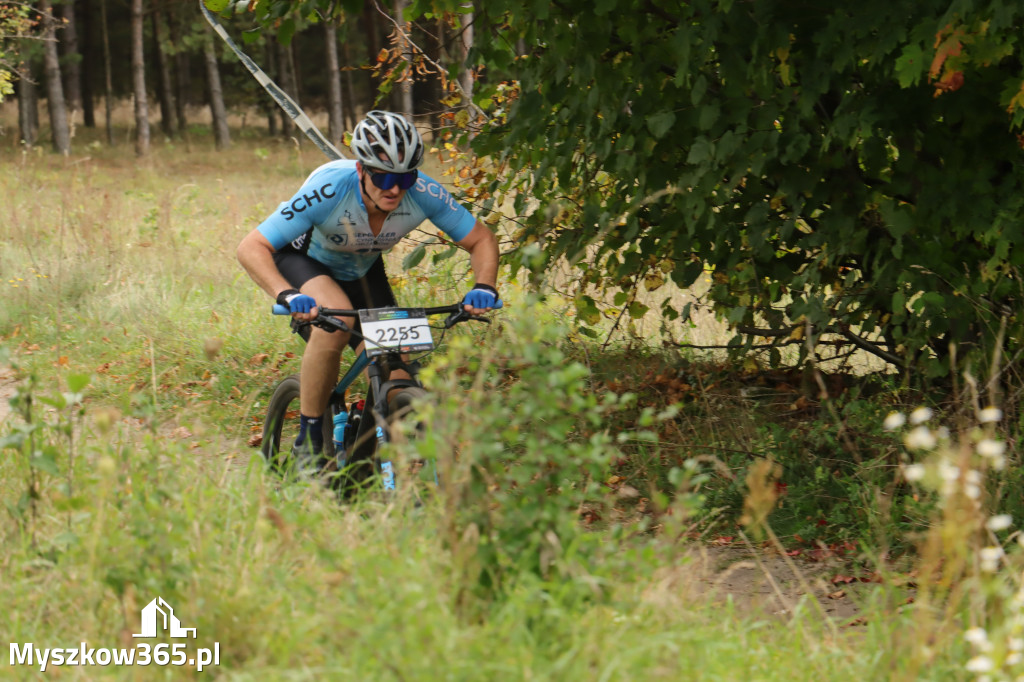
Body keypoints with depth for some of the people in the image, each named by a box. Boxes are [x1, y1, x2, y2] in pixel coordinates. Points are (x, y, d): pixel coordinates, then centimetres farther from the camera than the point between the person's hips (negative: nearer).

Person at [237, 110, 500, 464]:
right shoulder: (329, 189, -38)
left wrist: (484, 287, -35)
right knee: (337, 317, -36)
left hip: (362, 270, 4)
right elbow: (251, 248, -37)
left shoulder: (423, 194, -30)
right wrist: (286, 295, -54)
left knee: (396, 387, -11)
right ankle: (308, 441, -21)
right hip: (304, 260, -4)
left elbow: (481, 239, -15)